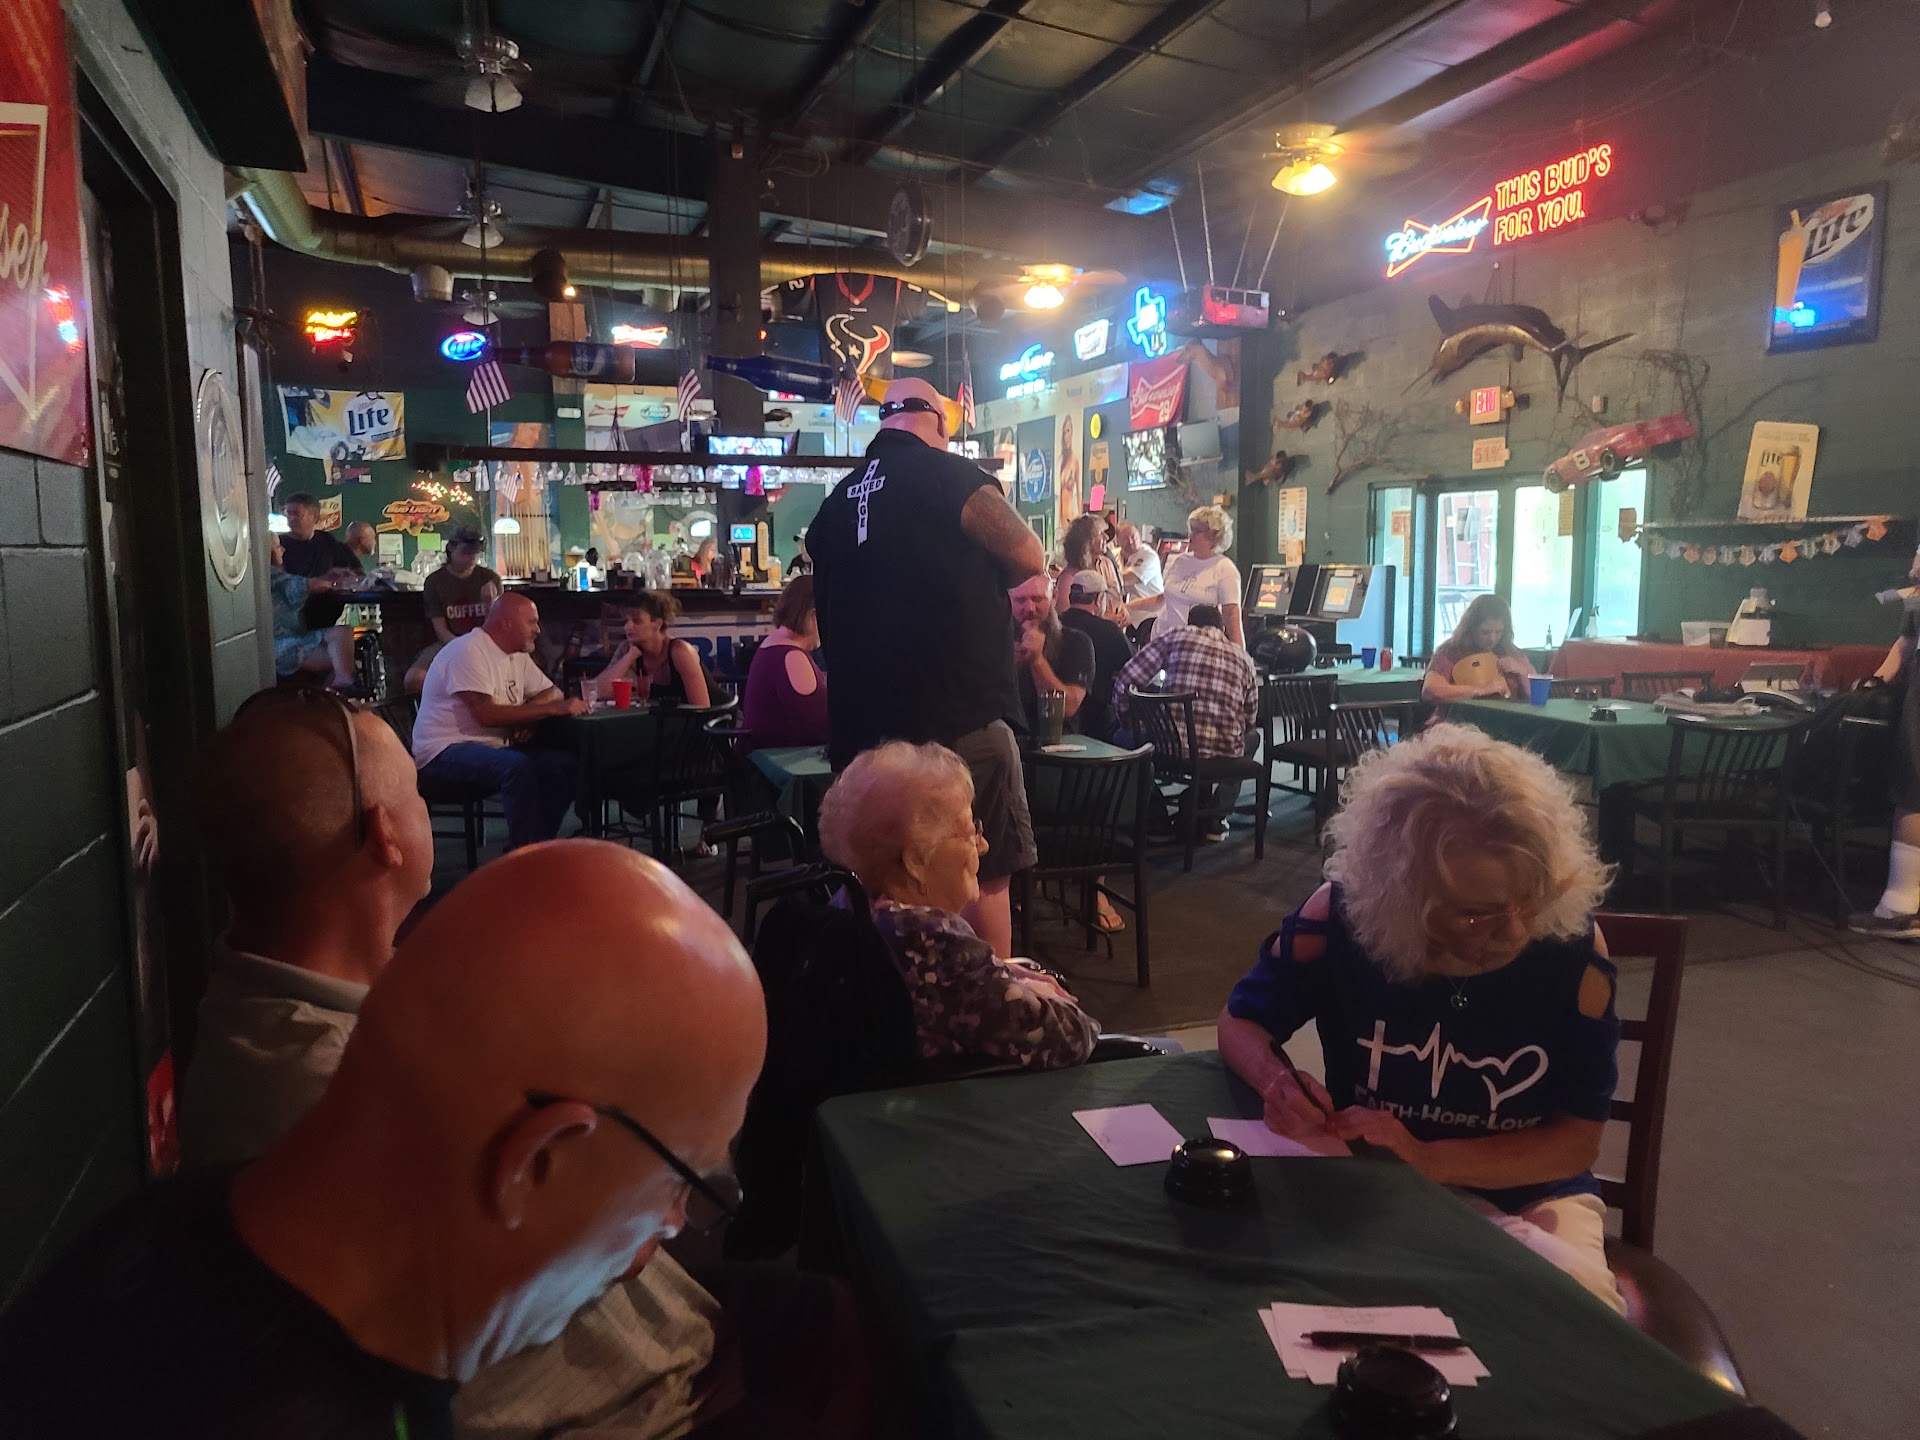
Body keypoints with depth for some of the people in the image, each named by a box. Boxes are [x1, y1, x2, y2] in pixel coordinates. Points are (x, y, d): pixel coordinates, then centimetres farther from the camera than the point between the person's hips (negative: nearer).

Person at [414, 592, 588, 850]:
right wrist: (553, 709, -26)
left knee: (565, 765, -9)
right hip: (445, 751, -9)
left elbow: (551, 692, 13)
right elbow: (485, 714, -26)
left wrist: (526, 714, -11)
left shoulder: (518, 655, 12)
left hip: (493, 746, 9)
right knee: (519, 766, -34)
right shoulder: (469, 651, -16)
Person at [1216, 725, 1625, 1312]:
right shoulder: (1341, 917, -18)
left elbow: (1579, 1138, -10)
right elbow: (1240, 1021, -1)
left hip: (1529, 1198, 0)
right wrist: (1276, 1080, -25)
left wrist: (1427, 1159, -25)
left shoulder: (1571, 940, -17)